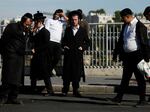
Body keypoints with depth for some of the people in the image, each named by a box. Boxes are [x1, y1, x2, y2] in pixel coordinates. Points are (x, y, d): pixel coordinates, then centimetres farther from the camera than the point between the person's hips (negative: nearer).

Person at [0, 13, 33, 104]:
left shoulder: (26, 31, 16)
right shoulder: (12, 27, -2)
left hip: (20, 56, 7)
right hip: (11, 55, -6)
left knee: (17, 78, 5)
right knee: (8, 77, -10)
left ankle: (13, 97, 10)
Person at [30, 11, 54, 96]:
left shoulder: (45, 32, -11)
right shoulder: (37, 31, 13)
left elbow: (46, 45, -17)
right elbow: (32, 41, 10)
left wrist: (36, 50, -17)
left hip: (43, 56, -9)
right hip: (36, 56, 9)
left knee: (45, 74, -7)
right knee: (33, 74, 13)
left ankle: (50, 91, -4)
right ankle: (33, 89, 22)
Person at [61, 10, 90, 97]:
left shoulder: (83, 30, 9)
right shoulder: (67, 30, 13)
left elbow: (87, 42, 12)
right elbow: (63, 40, 20)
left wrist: (83, 47, -4)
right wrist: (64, 45, 1)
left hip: (78, 55, -1)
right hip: (68, 54, 1)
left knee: (77, 73, -1)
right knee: (67, 72, 2)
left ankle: (76, 90, 6)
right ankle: (65, 90, 9)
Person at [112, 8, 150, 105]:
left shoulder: (140, 26, -12)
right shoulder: (125, 26, 13)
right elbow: (120, 41, 20)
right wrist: (116, 54, 19)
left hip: (137, 56, -7)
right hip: (127, 56, 7)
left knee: (140, 78, 1)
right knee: (125, 77, 10)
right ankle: (119, 97, 14)